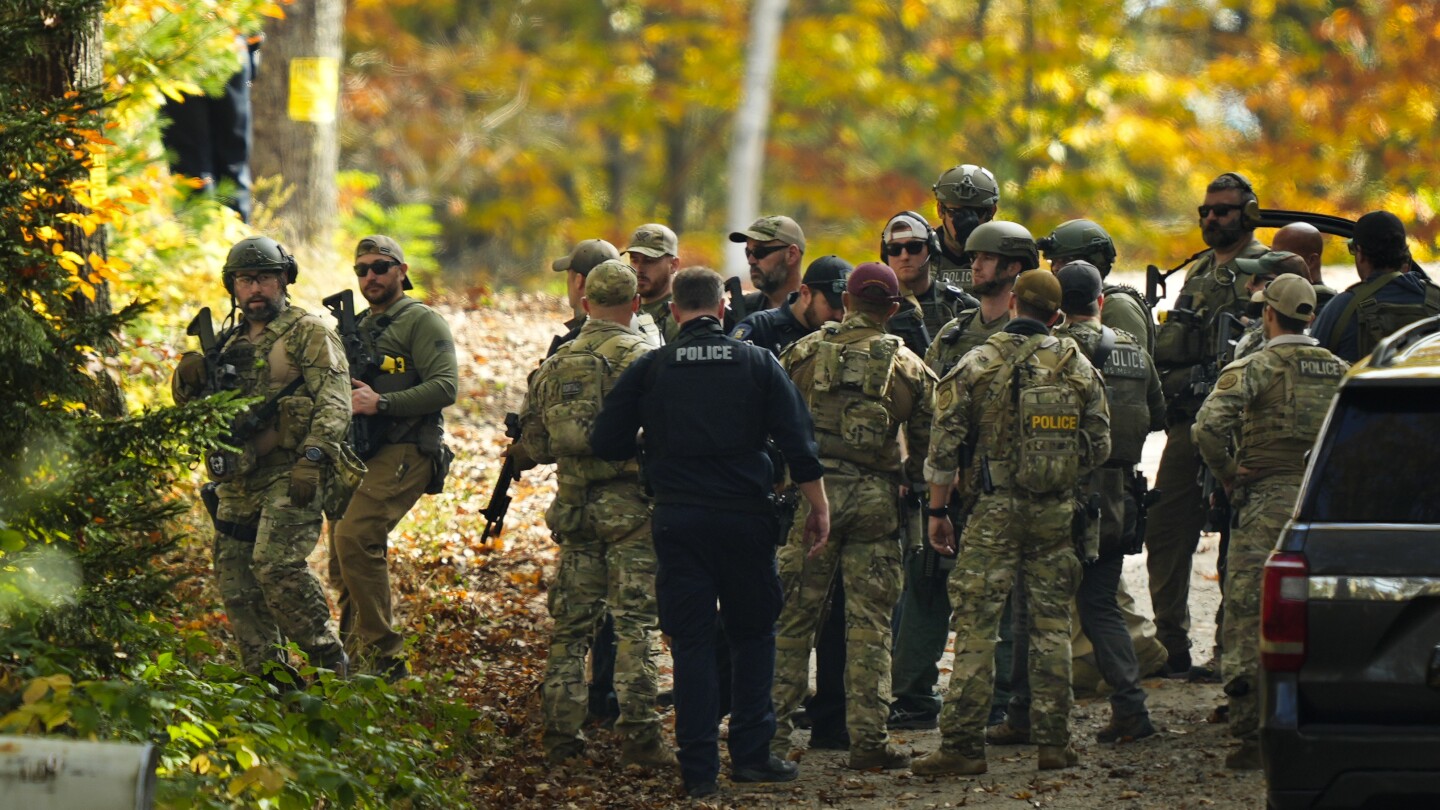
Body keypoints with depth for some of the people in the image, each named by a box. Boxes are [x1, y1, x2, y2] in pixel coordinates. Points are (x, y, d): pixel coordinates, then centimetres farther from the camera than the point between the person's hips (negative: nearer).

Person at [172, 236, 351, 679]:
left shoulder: (309, 334, -1)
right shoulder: (228, 344, 19)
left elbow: (334, 403, -11)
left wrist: (312, 457, -25)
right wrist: (188, 380, 2)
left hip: (292, 475, -7)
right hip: (238, 484, 8)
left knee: (276, 565, -23)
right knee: (236, 585, 4)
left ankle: (328, 659, -12)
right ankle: (268, 678, 11)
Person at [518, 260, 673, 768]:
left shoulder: (555, 364, 7)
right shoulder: (645, 360, -8)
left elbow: (533, 444, 12)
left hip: (575, 506, 4)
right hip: (632, 506, -4)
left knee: (570, 624, 11)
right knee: (633, 624, -3)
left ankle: (561, 735, 11)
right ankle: (638, 736, -7)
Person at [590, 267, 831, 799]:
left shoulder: (649, 369, 1)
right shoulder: (758, 364, 1)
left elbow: (607, 444, 1)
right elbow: (798, 443, -2)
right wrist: (818, 508, 6)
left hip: (678, 517, 0)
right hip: (745, 516, 0)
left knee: (691, 642, 4)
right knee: (753, 635, 14)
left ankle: (699, 769, 1)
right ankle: (750, 752, 10)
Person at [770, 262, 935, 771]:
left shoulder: (804, 352, 3)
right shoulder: (908, 366, 4)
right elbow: (928, 441, 5)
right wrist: (913, 483, 20)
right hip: (876, 498, 0)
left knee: (794, 616, 5)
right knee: (869, 624, 3)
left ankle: (773, 732, 5)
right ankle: (868, 739, 2)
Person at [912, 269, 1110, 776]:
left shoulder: (977, 365, -5)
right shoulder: (1078, 367, 3)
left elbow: (945, 444, -5)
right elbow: (1099, 447, 6)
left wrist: (938, 510, 4)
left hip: (995, 511, -3)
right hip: (1056, 514, 3)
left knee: (976, 625, -2)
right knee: (1051, 625, 10)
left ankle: (962, 745, -6)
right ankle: (1054, 742, 11)